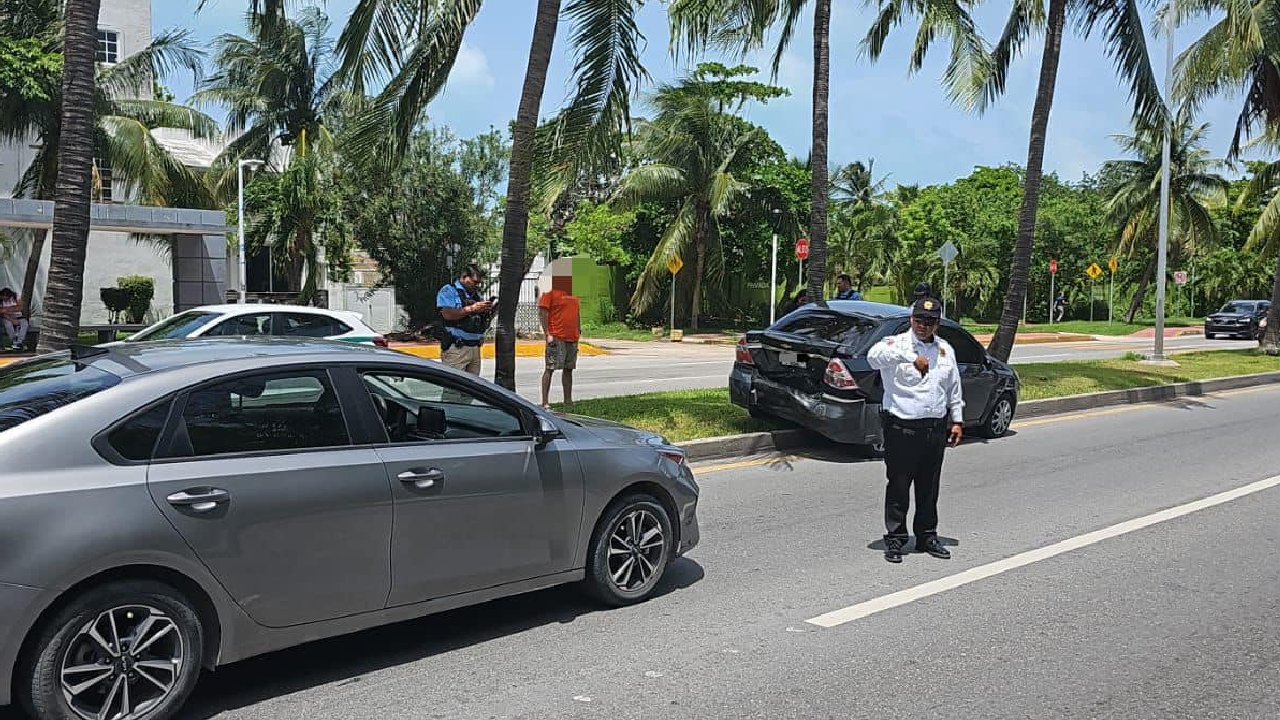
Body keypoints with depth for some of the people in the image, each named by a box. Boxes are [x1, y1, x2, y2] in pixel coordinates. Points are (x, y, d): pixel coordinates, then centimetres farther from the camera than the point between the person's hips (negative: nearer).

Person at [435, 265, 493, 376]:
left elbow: (484, 324, 22)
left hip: (475, 348, 7)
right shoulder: (448, 291, 0)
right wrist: (472, 308, -17)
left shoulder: (477, 294, 21)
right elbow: (447, 314, -17)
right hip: (456, 349, -7)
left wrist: (488, 312, 0)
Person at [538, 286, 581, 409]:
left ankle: (568, 400, 18)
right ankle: (545, 402, -6)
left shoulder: (573, 295, 16)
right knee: (550, 369, -6)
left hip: (572, 338, 7)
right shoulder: (550, 293, -6)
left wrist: (579, 332, 17)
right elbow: (543, 313, -11)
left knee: (569, 369, 11)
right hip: (556, 338, -7)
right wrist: (547, 334, -17)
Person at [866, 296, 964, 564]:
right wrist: (911, 357, -38)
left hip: (936, 429, 5)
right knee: (898, 486, 1)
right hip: (902, 428, -5)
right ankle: (895, 539, 11)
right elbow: (874, 356, -29)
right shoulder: (897, 343, -6)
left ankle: (927, 536, 26)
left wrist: (957, 420, 17)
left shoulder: (945, 350, 13)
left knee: (929, 488, 14)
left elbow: (954, 389, 21)